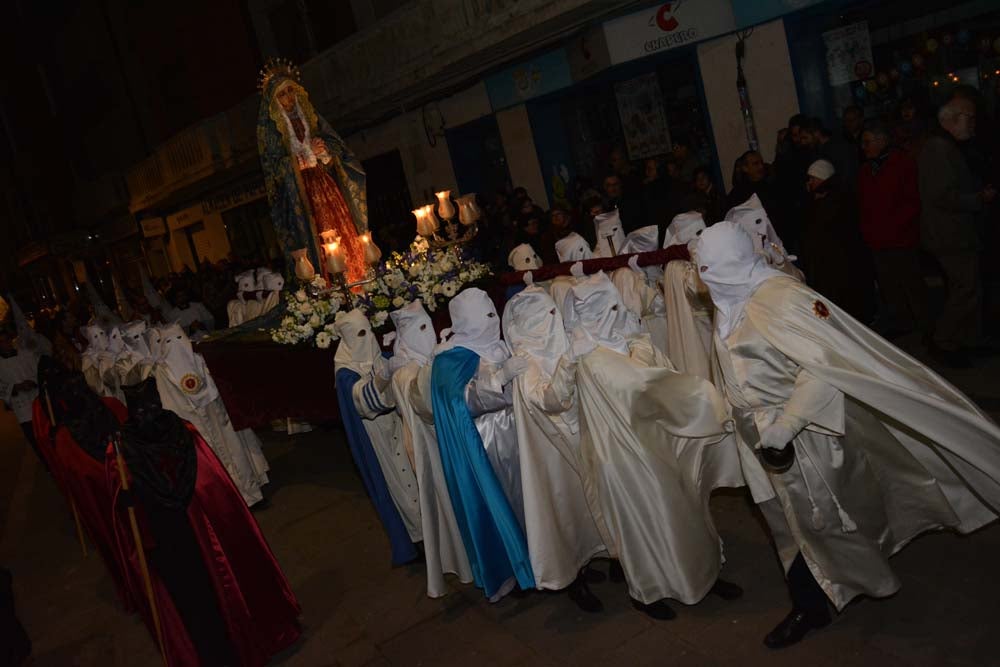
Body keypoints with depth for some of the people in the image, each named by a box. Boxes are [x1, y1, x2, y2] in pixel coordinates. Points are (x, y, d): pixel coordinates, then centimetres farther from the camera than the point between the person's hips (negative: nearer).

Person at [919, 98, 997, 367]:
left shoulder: (945, 146, 16)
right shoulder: (940, 148, -18)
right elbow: (944, 196, -26)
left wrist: (980, 192, 8)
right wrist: (980, 199, -14)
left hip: (952, 233, 11)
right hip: (952, 235, -11)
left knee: (965, 288, 16)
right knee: (967, 290, -6)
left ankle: (970, 340, 26)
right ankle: (944, 344, 4)